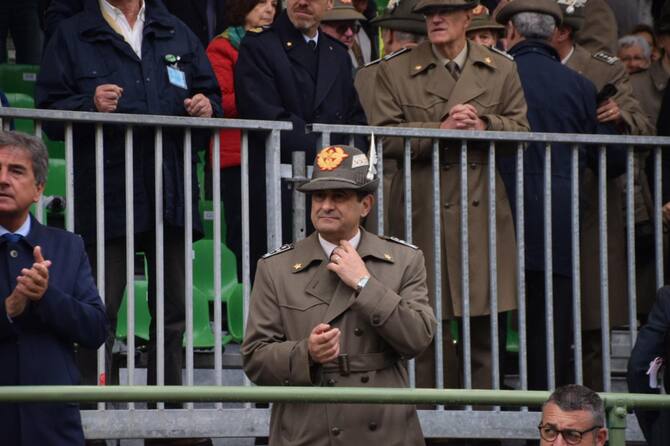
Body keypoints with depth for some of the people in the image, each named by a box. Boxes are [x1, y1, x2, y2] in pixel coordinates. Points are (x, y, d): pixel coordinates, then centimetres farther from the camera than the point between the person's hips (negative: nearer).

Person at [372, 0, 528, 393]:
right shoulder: (395, 72, 5)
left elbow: (521, 131, 9)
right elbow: (385, 138, -3)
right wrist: (439, 130, -15)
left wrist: (485, 125, -11)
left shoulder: (502, 70, 11)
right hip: (423, 213, -2)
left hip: (483, 211, 2)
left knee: (485, 330, 3)